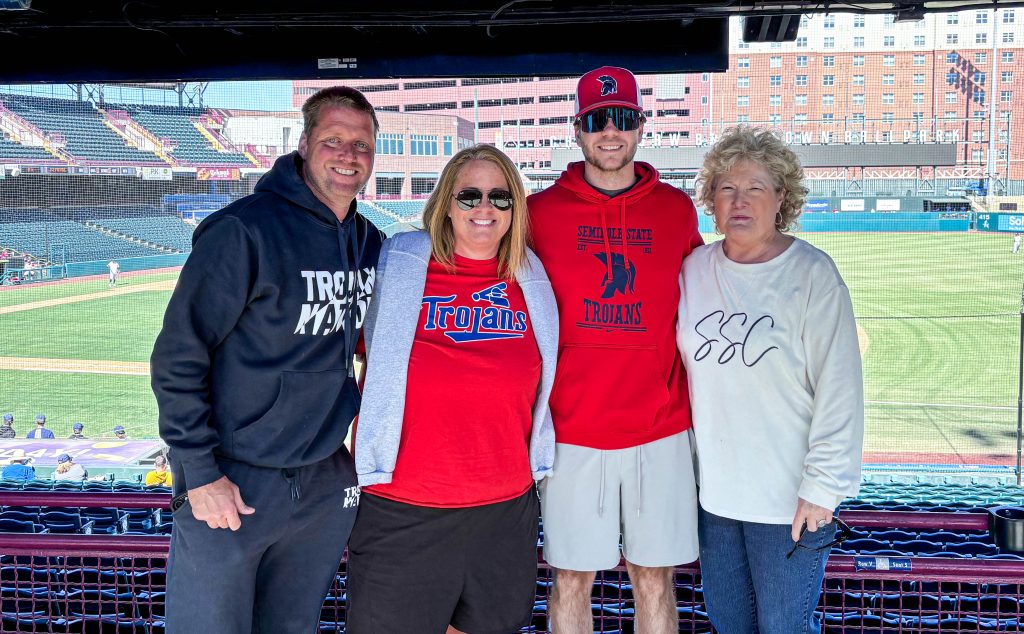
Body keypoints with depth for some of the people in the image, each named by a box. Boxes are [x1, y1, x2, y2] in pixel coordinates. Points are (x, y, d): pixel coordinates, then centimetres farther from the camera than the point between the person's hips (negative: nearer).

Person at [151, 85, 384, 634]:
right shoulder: (245, 230, -15)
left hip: (328, 483, 6)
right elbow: (178, 357, -14)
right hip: (230, 486, -6)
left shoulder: (372, 244, 4)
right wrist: (199, 473, -16)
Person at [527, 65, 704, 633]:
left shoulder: (676, 209, 5)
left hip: (660, 431, 1)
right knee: (571, 580, 8)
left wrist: (694, 405, 12)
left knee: (655, 580, 11)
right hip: (571, 432, -1)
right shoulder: (542, 211, 0)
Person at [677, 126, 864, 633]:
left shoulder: (813, 275, -11)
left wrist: (822, 487, -13)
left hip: (789, 499, -4)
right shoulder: (694, 268, 3)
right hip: (713, 489, 5)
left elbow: (839, 392, -12)